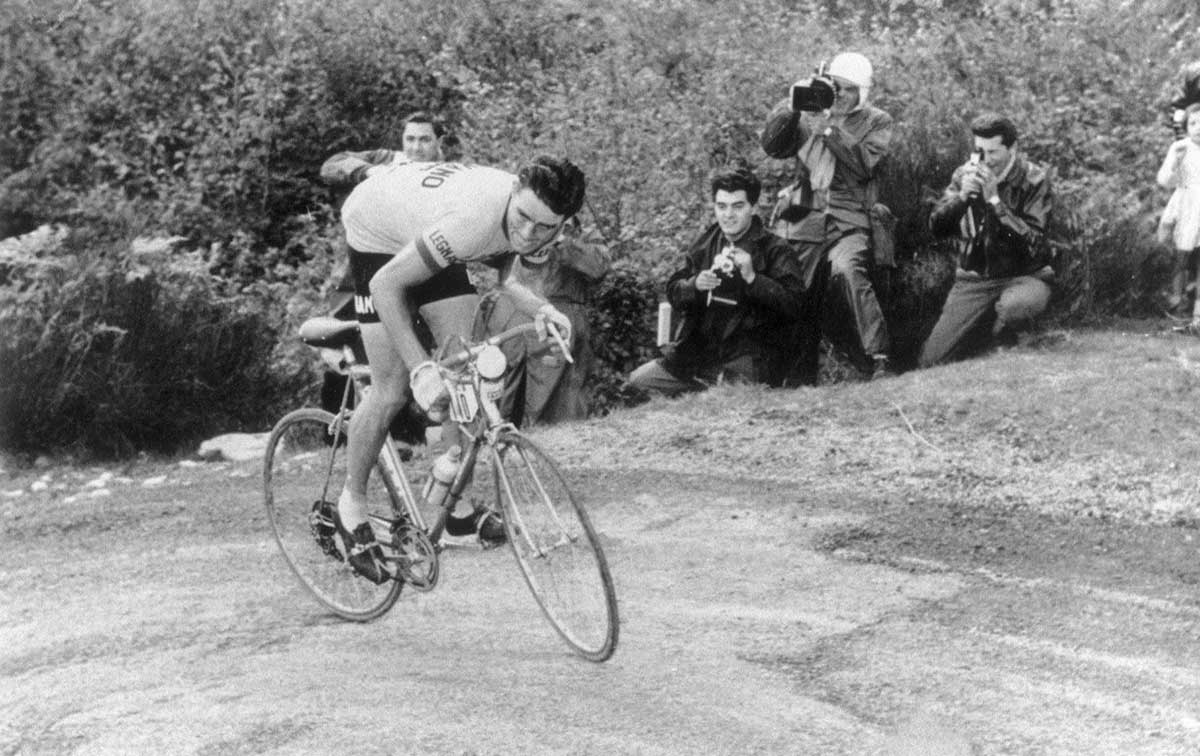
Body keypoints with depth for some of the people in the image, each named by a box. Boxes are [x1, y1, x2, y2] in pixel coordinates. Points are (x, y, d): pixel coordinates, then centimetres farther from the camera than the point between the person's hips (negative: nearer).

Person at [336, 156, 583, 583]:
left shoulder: (538, 220, -22)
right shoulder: (475, 216, -43)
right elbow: (386, 284, -38)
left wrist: (538, 308, -21)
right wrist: (421, 368, -43)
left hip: (425, 229, 7)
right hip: (377, 229, -6)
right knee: (392, 391, -10)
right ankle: (351, 507, 9)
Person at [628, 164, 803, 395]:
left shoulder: (776, 250, -1)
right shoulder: (703, 244, 14)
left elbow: (792, 305, -11)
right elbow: (673, 293, 13)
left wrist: (752, 277, -24)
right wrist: (695, 285, -10)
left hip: (747, 361, -5)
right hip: (695, 354, 5)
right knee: (637, 381, -6)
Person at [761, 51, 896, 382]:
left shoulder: (877, 122, 7)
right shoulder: (809, 116, 15)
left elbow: (864, 165, -9)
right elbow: (772, 147, 2)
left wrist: (829, 128, -12)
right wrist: (791, 107, -10)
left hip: (849, 221, -3)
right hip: (805, 221, 3)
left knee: (848, 272, -32)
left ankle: (880, 359, -31)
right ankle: (802, 381, 20)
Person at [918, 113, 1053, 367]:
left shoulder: (1034, 180, -9)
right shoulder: (965, 174, 2)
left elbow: (1033, 243, -19)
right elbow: (936, 228, -3)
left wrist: (995, 200, -24)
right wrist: (962, 196, -21)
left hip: (1023, 276, -3)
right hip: (973, 279, 3)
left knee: (1015, 307, -41)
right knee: (930, 361, -6)